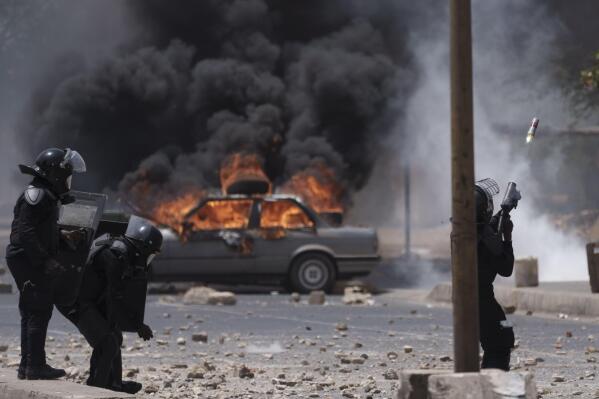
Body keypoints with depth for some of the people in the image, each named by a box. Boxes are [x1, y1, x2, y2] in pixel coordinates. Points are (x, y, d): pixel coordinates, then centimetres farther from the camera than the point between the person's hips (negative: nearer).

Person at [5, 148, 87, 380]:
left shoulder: (47, 196, 18)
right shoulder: (36, 195, -15)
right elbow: (26, 233, -23)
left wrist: (63, 237, 9)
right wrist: (46, 261, -25)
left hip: (33, 264, 11)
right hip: (29, 262, -11)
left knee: (32, 313, 14)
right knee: (39, 312, -9)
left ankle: (27, 366, 18)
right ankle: (35, 366, -9)